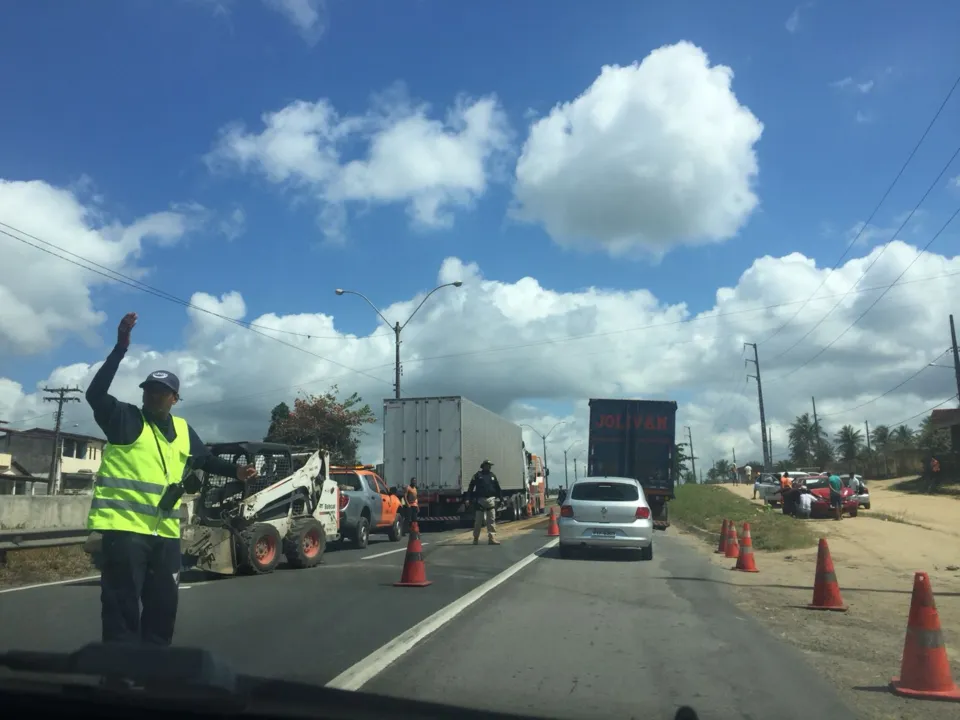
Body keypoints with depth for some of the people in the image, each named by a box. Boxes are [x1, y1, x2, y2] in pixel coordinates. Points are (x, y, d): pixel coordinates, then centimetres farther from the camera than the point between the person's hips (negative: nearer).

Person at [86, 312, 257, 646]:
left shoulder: (182, 430, 13)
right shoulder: (125, 419, -3)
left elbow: (204, 459, 24)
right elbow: (95, 394, -19)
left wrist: (236, 471, 6)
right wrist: (121, 347, -27)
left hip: (165, 532, 6)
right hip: (124, 527, -6)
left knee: (163, 606, 15)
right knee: (122, 609, -2)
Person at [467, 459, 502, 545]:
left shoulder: (492, 476, 14)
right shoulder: (478, 475, 1)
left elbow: (497, 488, 17)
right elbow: (471, 487, 0)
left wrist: (500, 498, 13)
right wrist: (471, 498, -6)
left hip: (491, 500, 3)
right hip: (480, 500, -3)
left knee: (491, 520, 0)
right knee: (478, 521, 5)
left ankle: (492, 538, 0)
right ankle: (476, 538, 16)